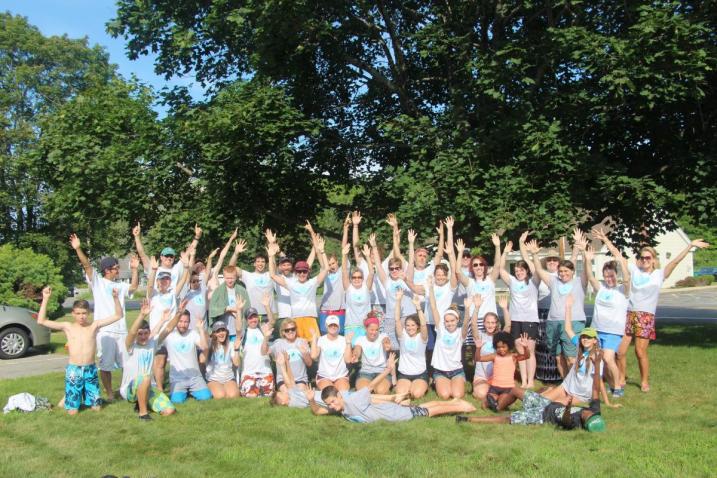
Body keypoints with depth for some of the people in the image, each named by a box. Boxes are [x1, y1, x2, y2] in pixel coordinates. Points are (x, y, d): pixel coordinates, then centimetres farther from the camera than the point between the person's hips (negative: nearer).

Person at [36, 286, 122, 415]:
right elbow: (41, 321, -7)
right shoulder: (67, 327, -1)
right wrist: (45, 299, -15)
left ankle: (84, 397, 39)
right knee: (72, 411, 2)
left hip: (91, 370, 1)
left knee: (96, 408, 8)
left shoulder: (95, 325, 0)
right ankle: (68, 398, 34)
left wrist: (115, 298, -19)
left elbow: (118, 316, -5)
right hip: (73, 370, -1)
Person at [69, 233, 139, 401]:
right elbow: (87, 265, -10)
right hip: (104, 330, -5)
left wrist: (134, 269, 0)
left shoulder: (120, 285, 20)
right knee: (105, 364, 0)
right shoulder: (97, 282, 2)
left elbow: (134, 287, 8)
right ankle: (109, 393, 11)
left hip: (121, 329, 5)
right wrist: (78, 249, -23)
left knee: (128, 362, 11)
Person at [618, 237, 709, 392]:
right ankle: (621, 379, 19)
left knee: (640, 351, -4)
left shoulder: (659, 274, 5)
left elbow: (676, 261, -2)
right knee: (620, 351, 1)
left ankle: (645, 381, 17)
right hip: (628, 314, 2)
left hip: (645, 316, -2)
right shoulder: (634, 270, 9)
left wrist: (690, 245, -10)